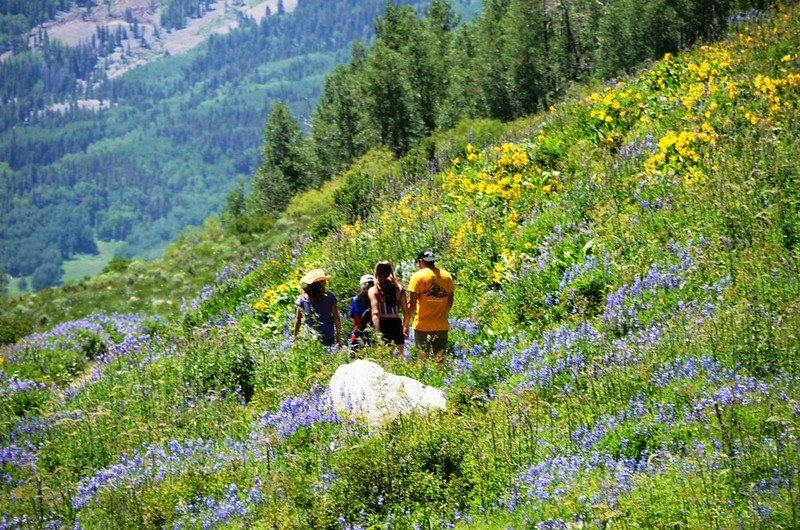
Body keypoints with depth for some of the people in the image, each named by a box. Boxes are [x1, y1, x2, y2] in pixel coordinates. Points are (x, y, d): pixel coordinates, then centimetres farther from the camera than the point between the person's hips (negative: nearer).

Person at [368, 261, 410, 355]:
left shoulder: (373, 290, -1)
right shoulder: (399, 289, 8)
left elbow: (375, 313, -13)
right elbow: (406, 313, 8)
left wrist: (378, 332, -19)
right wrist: (404, 327, 23)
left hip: (383, 325, -3)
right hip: (396, 324, 3)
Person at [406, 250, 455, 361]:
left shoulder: (418, 276, -7)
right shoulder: (447, 276, 6)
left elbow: (412, 303, -10)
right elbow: (450, 300, 10)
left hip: (423, 325, -4)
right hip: (442, 325, 4)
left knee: (423, 358, 2)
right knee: (440, 358, 7)